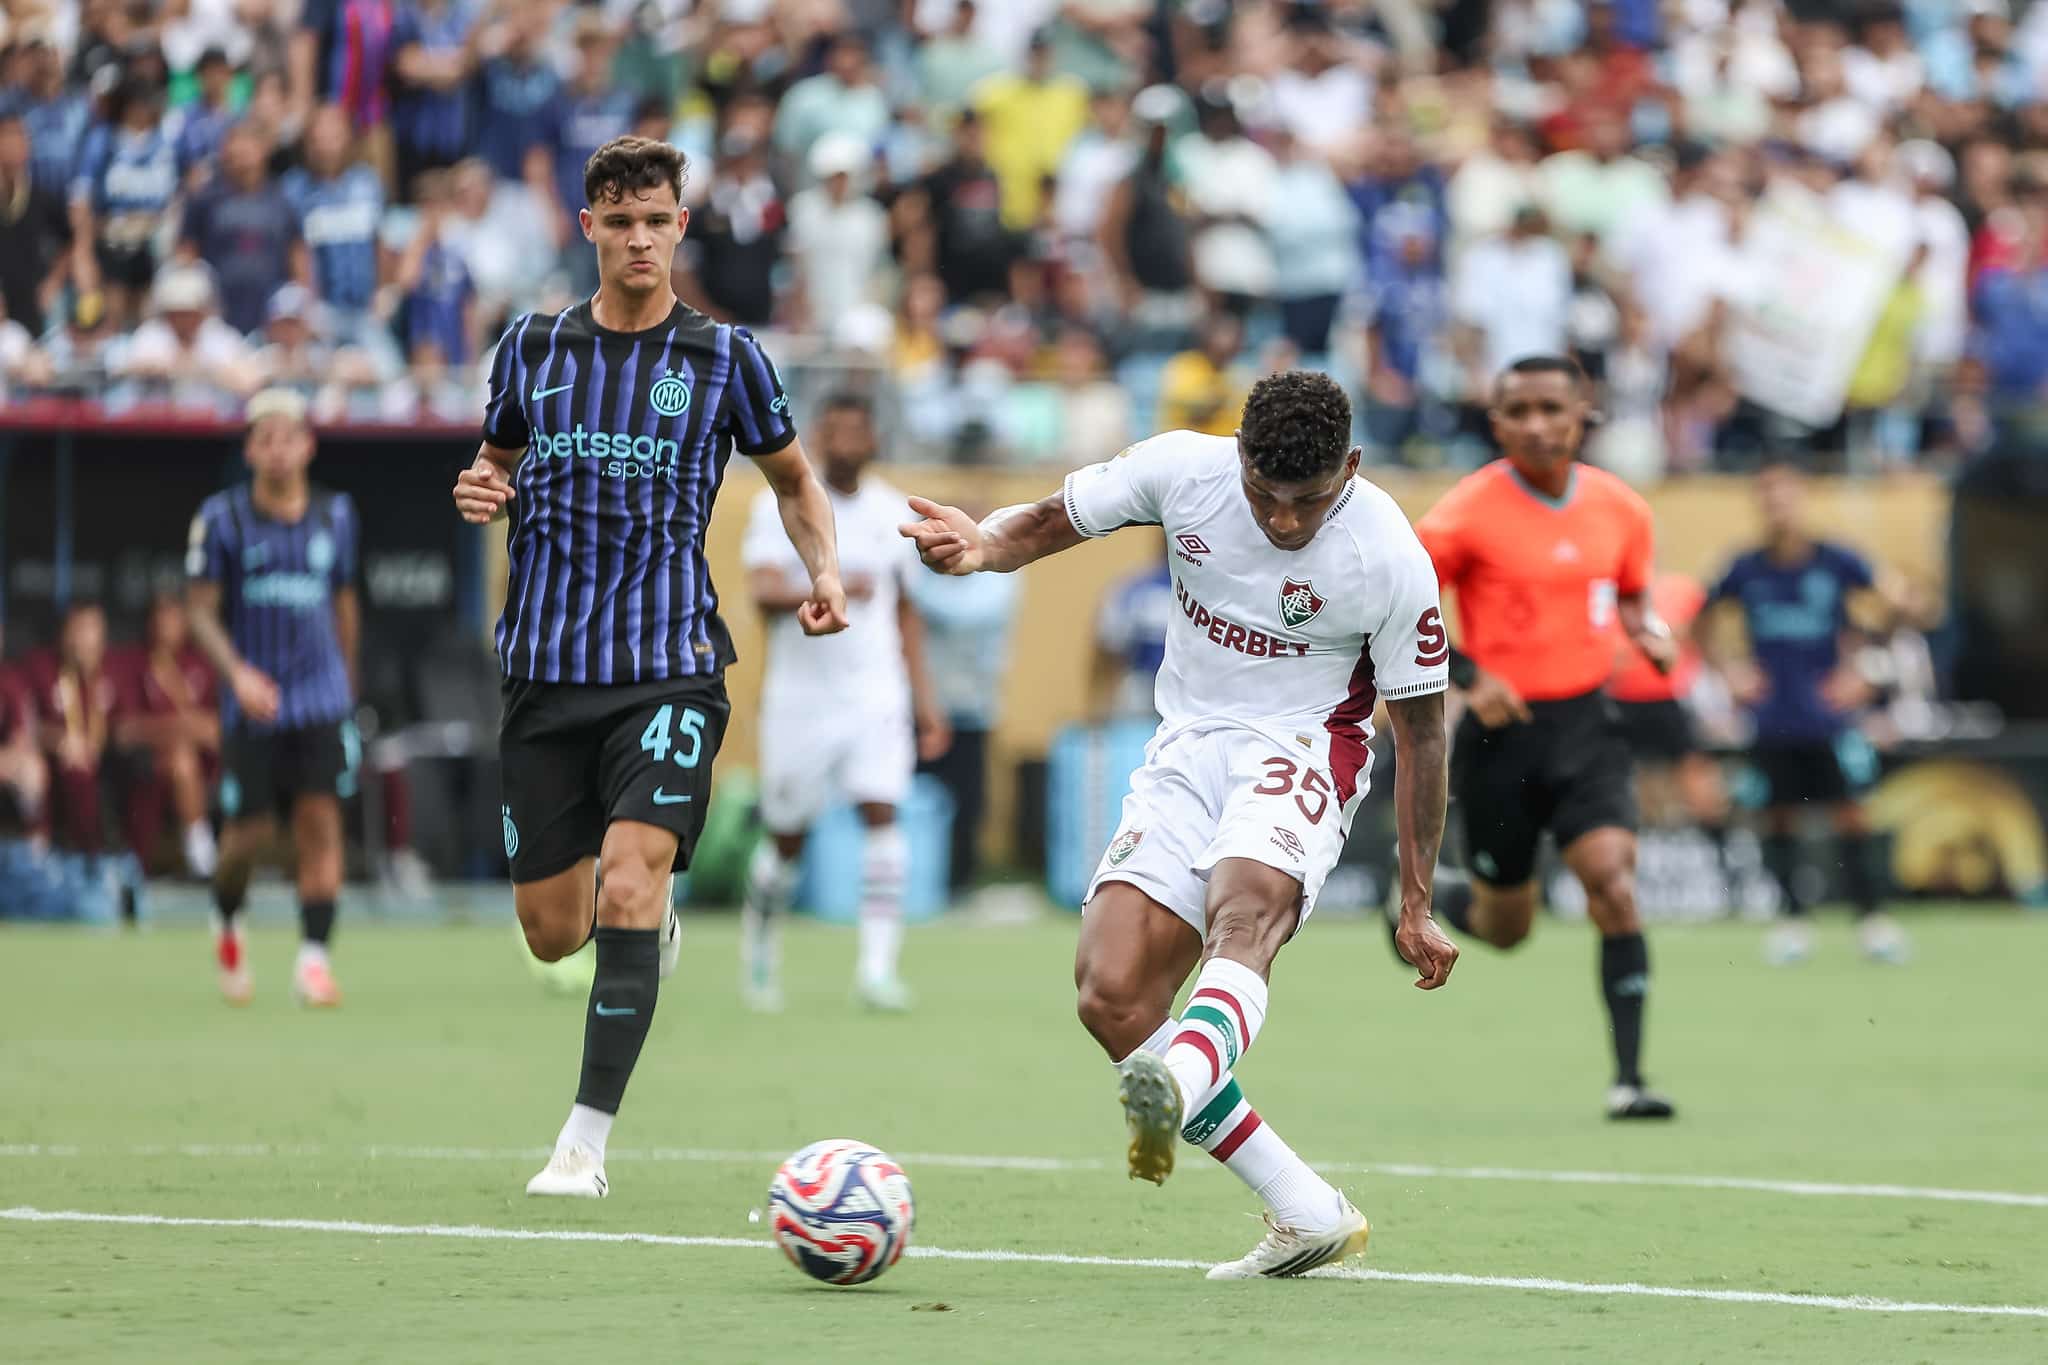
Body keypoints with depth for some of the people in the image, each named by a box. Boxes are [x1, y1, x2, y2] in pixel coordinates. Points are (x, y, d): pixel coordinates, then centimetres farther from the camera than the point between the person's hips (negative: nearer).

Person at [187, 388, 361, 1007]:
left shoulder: (336, 514, 7)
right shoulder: (222, 518, -3)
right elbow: (201, 610, -5)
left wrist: (347, 684, 22)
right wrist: (236, 672, -20)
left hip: (323, 700, 2)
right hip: (252, 702, -2)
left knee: (320, 821, -12)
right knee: (249, 833, 0)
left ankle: (313, 957, -12)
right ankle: (227, 921, 31)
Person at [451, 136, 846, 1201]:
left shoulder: (724, 357, 3)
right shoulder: (533, 349, 7)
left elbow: (794, 479, 16)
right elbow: (497, 462, 22)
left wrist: (823, 570, -2)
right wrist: (479, 492, -2)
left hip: (671, 669, -3)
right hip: (546, 670, 3)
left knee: (629, 885, -22)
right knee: (552, 932, 4)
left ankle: (585, 1142, -17)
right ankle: (647, 920, 42)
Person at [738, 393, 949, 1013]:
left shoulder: (892, 512, 7)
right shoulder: (782, 504, -4)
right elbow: (764, 591, -17)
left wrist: (924, 698, 13)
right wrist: (830, 590, -34)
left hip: (876, 695, 2)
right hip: (800, 697, -2)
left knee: (882, 812, -17)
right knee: (786, 838, 6)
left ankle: (877, 967, -19)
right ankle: (759, 937, 34)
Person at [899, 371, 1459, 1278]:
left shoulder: (1389, 559, -14)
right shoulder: (1184, 469, -7)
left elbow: (1419, 727, -3)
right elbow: (1050, 523, 6)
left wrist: (1416, 903, -2)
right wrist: (980, 547, -20)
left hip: (1301, 748, -5)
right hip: (1187, 751, 5)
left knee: (1245, 905, -39)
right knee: (1110, 995, -12)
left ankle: (1179, 1089, -69)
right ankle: (1307, 1215, -9)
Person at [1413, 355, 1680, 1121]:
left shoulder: (1621, 509, 2)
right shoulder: (1470, 513, -11)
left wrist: (1651, 636, -1)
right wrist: (1467, 676, -17)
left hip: (1585, 723, 2)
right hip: (1502, 730, -2)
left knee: (1614, 885, -18)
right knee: (1506, 927, 9)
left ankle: (1629, 1078, -16)